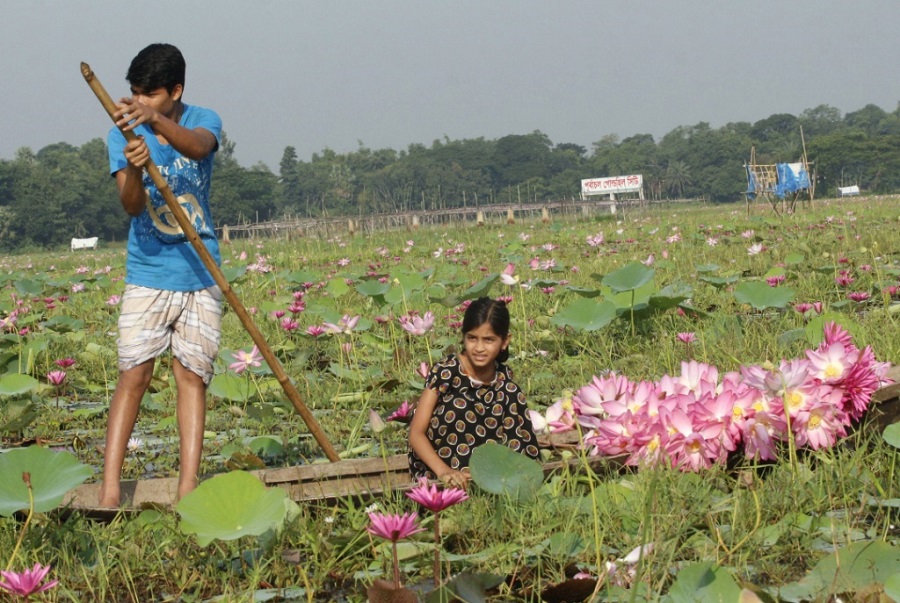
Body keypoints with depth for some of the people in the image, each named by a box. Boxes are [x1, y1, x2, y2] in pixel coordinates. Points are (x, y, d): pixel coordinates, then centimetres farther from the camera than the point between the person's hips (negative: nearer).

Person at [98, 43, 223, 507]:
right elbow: (131, 205, -15)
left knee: (192, 376, 1)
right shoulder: (123, 135, -2)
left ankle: (188, 487, 2)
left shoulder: (203, 121, -2)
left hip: (200, 276, 1)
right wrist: (135, 169, -38)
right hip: (147, 277, 0)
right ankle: (109, 490, -10)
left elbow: (197, 146, -28)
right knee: (133, 377, -7)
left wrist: (155, 119, -48)